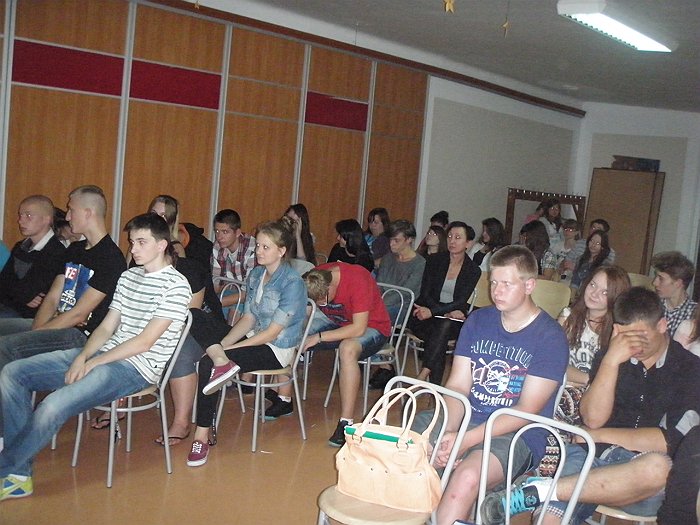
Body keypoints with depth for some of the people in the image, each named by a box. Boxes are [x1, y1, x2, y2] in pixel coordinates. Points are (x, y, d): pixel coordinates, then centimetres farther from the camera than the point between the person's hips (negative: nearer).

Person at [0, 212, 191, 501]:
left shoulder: (175, 285, -10)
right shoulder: (128, 276, 16)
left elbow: (145, 342, -15)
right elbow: (107, 328, 13)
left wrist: (92, 363, -14)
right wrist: (82, 356, -6)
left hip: (136, 368, -9)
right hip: (103, 355, 9)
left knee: (52, 407, -29)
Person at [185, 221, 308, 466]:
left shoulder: (292, 283, -16)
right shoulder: (256, 274, 8)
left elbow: (272, 333, -18)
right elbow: (248, 319, 7)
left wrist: (227, 348, -19)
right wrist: (220, 345, -9)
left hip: (277, 350, -7)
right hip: (253, 337, 8)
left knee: (207, 364, -26)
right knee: (194, 317, -12)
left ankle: (203, 434, -17)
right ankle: (221, 361, -30)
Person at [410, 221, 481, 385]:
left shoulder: (473, 271, 2)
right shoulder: (434, 261, 5)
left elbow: (460, 302, -8)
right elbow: (425, 294, -1)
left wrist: (432, 311, -25)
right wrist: (447, 312, -19)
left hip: (454, 320, 0)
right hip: (427, 316, 0)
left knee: (445, 326, -35)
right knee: (442, 326, -33)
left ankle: (423, 375, -40)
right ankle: (434, 386, -37)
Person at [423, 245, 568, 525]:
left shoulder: (550, 336, -8)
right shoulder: (478, 320, 9)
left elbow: (526, 411, -12)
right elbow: (457, 386, 3)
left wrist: (466, 440, -21)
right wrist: (448, 432, -17)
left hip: (516, 436, -5)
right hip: (467, 421, 5)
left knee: (466, 478, -34)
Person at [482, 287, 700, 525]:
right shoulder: (610, 357, 13)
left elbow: (671, 441, -8)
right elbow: (592, 418, 1)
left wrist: (600, 435, -1)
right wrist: (611, 361, -10)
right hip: (595, 455, 1)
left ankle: (539, 490, -33)